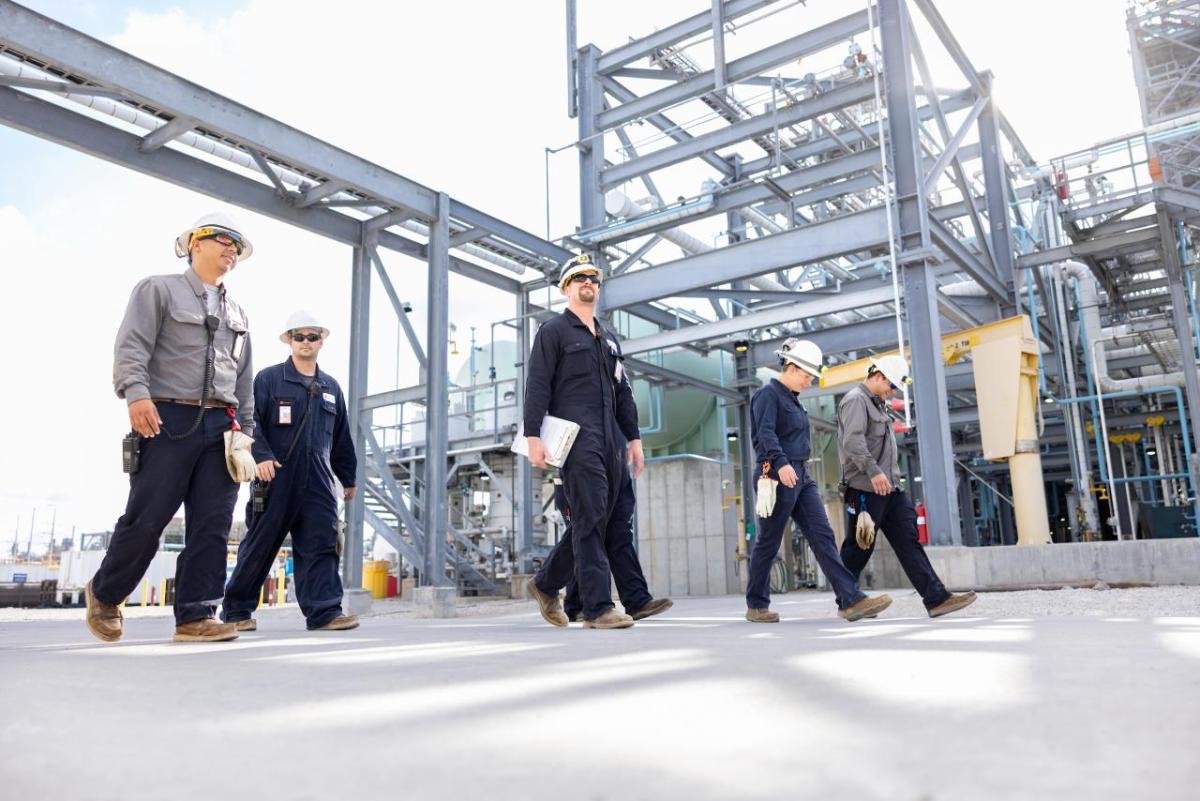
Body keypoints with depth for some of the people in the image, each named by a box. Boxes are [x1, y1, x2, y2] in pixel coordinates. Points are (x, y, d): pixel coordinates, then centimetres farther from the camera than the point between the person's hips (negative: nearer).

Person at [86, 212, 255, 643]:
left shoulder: (238, 314, 23)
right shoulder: (158, 289, 7)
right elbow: (132, 347, -7)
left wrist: (246, 429, 16)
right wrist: (136, 393, -22)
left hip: (220, 425, 5)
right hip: (169, 419, -5)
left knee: (212, 524, -2)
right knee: (146, 518, -3)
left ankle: (196, 615, 1)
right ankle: (104, 594, 21)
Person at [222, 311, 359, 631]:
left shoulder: (331, 387, 19)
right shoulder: (268, 378, 5)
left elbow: (341, 437, 23)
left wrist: (348, 478, 24)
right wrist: (261, 455, -19)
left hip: (318, 481, 4)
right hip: (276, 476, -3)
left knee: (321, 544, -6)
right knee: (260, 545, 4)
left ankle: (324, 611, -6)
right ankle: (236, 610, 19)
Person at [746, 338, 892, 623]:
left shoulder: (791, 399, 22)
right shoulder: (768, 394, -7)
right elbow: (766, 433, -22)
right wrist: (781, 463, -35)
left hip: (801, 475, 9)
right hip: (779, 476, -9)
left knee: (823, 537, -2)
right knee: (768, 543, 0)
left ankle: (851, 600, -7)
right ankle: (756, 606, 12)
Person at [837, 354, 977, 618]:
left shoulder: (878, 404, 24)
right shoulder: (856, 400, -8)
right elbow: (852, 441, -22)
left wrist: (893, 477, 20)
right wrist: (873, 471, -28)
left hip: (890, 487, 9)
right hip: (865, 488, -9)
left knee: (908, 541, 1)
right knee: (859, 547, -1)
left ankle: (936, 598, -2)